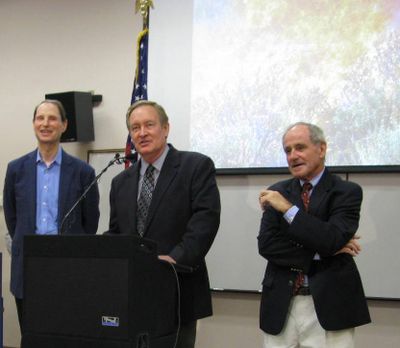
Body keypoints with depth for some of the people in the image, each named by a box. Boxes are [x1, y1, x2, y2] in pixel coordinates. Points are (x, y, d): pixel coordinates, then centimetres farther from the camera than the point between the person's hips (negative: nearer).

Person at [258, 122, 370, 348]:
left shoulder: (347, 192, -3)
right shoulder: (277, 193, 7)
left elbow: (332, 240, -17)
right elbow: (266, 244, -4)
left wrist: (288, 208, -18)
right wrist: (319, 253, -12)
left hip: (329, 306, -3)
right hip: (281, 305, 3)